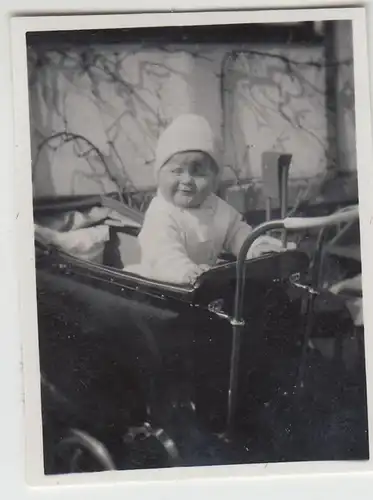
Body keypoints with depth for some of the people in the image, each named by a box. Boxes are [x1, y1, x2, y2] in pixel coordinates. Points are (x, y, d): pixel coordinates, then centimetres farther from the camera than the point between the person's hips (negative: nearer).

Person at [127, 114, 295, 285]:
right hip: (163, 286, -6)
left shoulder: (216, 207, 4)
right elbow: (164, 255, -35)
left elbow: (236, 231, 16)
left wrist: (256, 246, -4)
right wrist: (185, 271, -55)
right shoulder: (161, 216, -19)